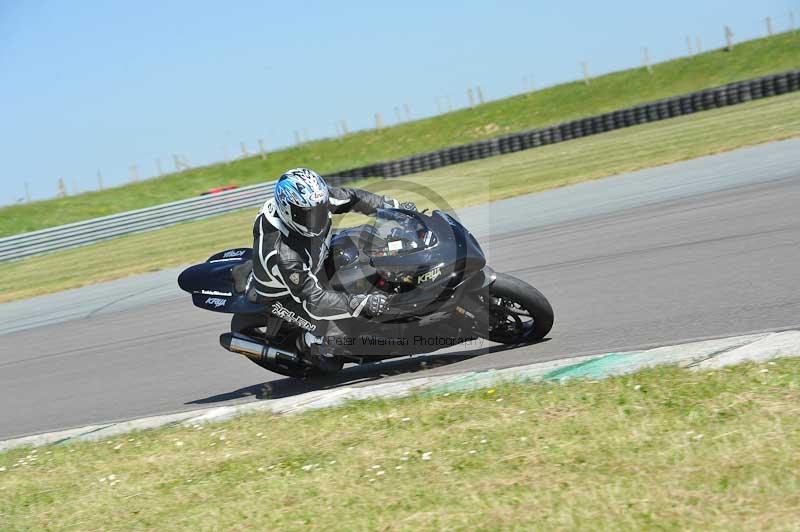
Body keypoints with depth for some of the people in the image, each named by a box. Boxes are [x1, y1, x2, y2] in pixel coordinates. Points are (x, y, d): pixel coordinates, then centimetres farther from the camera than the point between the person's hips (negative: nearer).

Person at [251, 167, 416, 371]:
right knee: (338, 332, -19)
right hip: (284, 292, -7)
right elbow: (313, 297, -38)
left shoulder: (316, 199, -26)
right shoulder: (279, 252, -43)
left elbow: (352, 198, -7)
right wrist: (362, 304, -43)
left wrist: (396, 206, -9)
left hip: (314, 266, 7)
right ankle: (308, 343, 12)